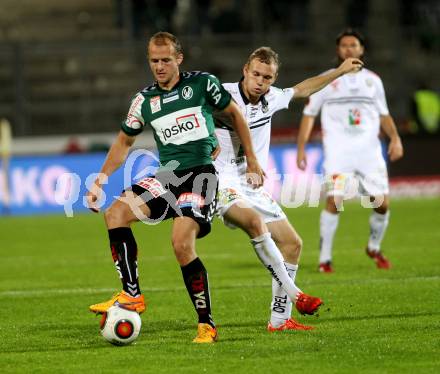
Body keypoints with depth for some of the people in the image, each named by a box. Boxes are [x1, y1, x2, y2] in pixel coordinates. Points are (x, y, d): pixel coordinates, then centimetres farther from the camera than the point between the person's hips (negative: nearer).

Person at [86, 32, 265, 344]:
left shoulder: (202, 83, 1)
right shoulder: (144, 100, 11)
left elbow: (235, 114, 13)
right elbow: (124, 142, 23)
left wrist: (252, 162, 12)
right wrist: (100, 181, 12)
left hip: (201, 174, -5)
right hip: (168, 176, 5)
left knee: (182, 243, -23)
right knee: (116, 213, -17)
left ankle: (207, 325, -12)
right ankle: (132, 296, -14)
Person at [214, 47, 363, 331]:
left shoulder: (270, 98, 5)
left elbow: (303, 89, 24)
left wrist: (340, 71, 30)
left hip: (255, 189, 8)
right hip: (225, 186, -8)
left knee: (292, 243, 5)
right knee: (255, 223, -35)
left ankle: (279, 320, 13)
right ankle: (293, 293, -30)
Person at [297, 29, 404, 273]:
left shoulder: (372, 80, 16)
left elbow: (384, 115, 21)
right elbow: (309, 114, 11)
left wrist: (395, 138, 3)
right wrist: (301, 148, 3)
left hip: (369, 150, 3)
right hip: (338, 151, -3)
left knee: (381, 203, -4)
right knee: (334, 201, -19)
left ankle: (374, 248, 23)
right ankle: (324, 258, -9)